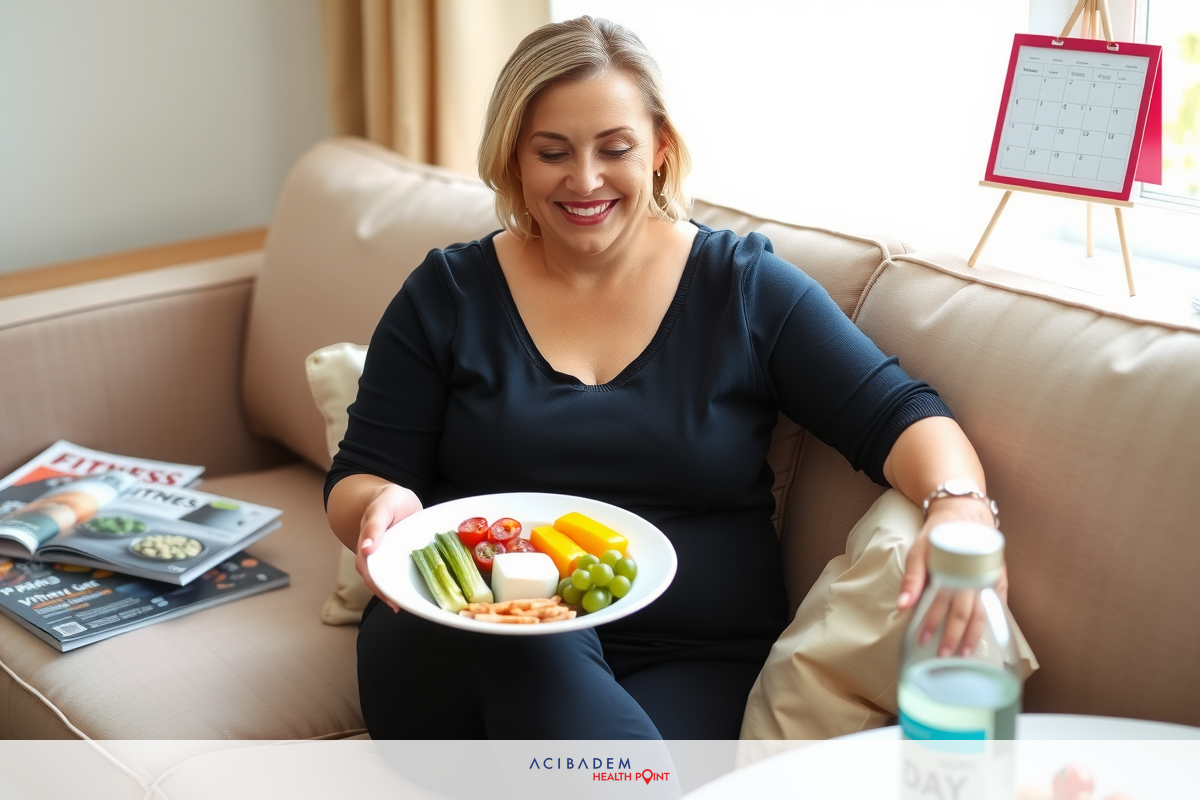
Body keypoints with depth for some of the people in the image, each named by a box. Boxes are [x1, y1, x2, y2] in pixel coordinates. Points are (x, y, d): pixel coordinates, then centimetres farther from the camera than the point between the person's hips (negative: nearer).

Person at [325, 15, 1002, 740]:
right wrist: (382, 507, -17)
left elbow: (900, 418, -2)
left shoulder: (747, 288, 5)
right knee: (529, 643, -33)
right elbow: (360, 476, 8)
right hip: (462, 648, 2)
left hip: (691, 662, -2)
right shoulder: (449, 294, 8)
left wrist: (957, 509, -25)